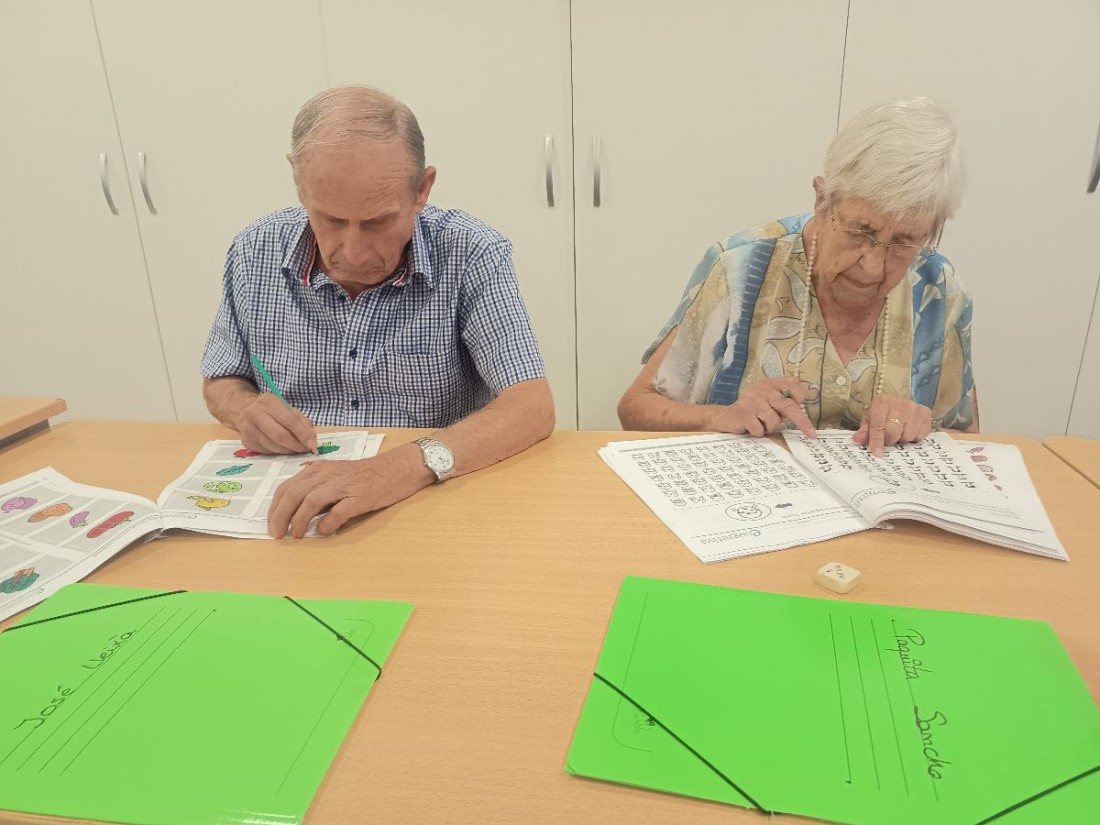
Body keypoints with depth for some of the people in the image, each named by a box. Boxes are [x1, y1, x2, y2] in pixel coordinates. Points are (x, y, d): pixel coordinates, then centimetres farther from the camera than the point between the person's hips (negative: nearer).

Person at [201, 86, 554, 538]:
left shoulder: (470, 254, -13)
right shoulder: (256, 253, -3)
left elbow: (533, 408, -20)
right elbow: (221, 382, 11)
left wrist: (408, 465, -33)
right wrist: (247, 410, -11)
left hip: (435, 503, -3)